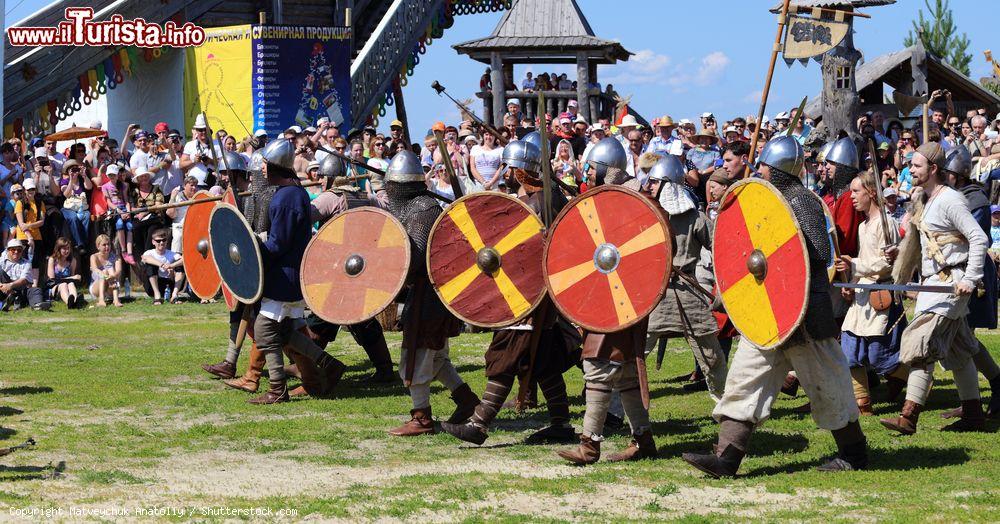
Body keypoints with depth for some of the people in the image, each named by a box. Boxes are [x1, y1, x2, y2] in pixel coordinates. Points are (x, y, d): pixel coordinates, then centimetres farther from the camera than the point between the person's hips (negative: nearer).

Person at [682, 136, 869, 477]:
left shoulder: (802, 201, -14)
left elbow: (820, 254, -21)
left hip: (802, 312, -9)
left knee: (825, 382, 3)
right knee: (746, 377, 1)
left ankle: (854, 453, 18)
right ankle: (728, 456, -2)